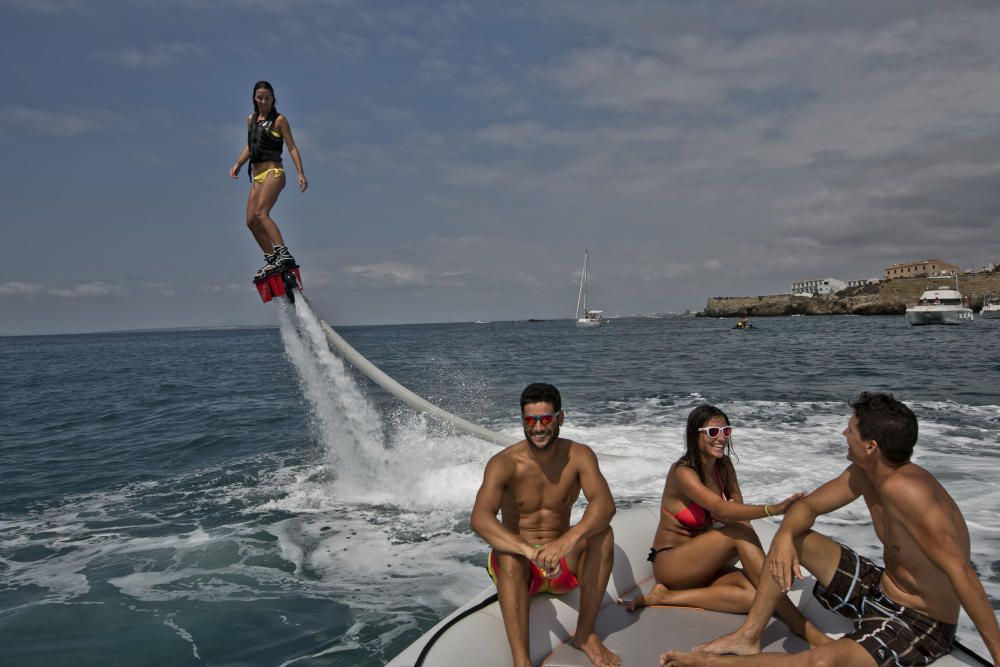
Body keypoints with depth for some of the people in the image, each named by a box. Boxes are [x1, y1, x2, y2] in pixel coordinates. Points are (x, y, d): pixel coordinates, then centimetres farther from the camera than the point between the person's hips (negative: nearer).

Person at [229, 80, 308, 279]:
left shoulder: (279, 120, 0)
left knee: (261, 213, -25)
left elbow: (292, 147, -5)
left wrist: (300, 173, -15)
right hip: (256, 176, 7)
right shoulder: (251, 119, 17)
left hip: (273, 172, -7)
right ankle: (272, 260, 8)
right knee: (251, 221, 1)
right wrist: (238, 164, 13)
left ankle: (284, 254, -33)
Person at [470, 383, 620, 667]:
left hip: (564, 564, 2)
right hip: (519, 567, -2)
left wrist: (568, 541, -45)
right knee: (509, 552, -35)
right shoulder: (503, 463, -16)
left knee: (602, 532, -25)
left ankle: (585, 633, -13)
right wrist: (530, 550, -47)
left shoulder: (579, 456, -10)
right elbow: (479, 518, -31)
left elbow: (605, 504, -26)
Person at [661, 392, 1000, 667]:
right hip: (881, 588, 9)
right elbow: (808, 505, 3)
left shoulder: (901, 487, -34)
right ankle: (749, 636, 6)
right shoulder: (862, 474, -6)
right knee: (795, 539, 5)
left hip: (920, 622, -9)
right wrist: (785, 536, -19)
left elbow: (959, 570, -33)